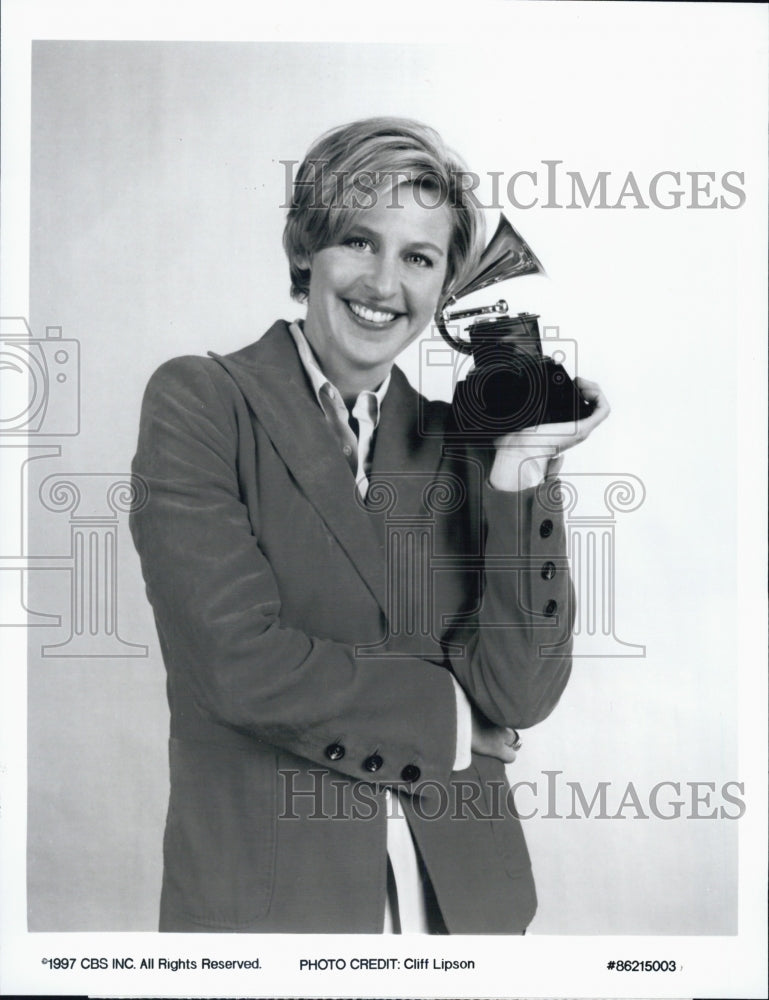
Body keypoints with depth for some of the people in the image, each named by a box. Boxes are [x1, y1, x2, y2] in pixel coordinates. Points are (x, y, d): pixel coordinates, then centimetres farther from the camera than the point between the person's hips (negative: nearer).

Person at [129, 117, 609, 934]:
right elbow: (240, 664, -17)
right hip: (265, 891, -3)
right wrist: (449, 717, -7)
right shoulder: (197, 401, -8)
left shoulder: (459, 441, 1)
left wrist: (522, 475, -13)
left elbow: (520, 694, -6)